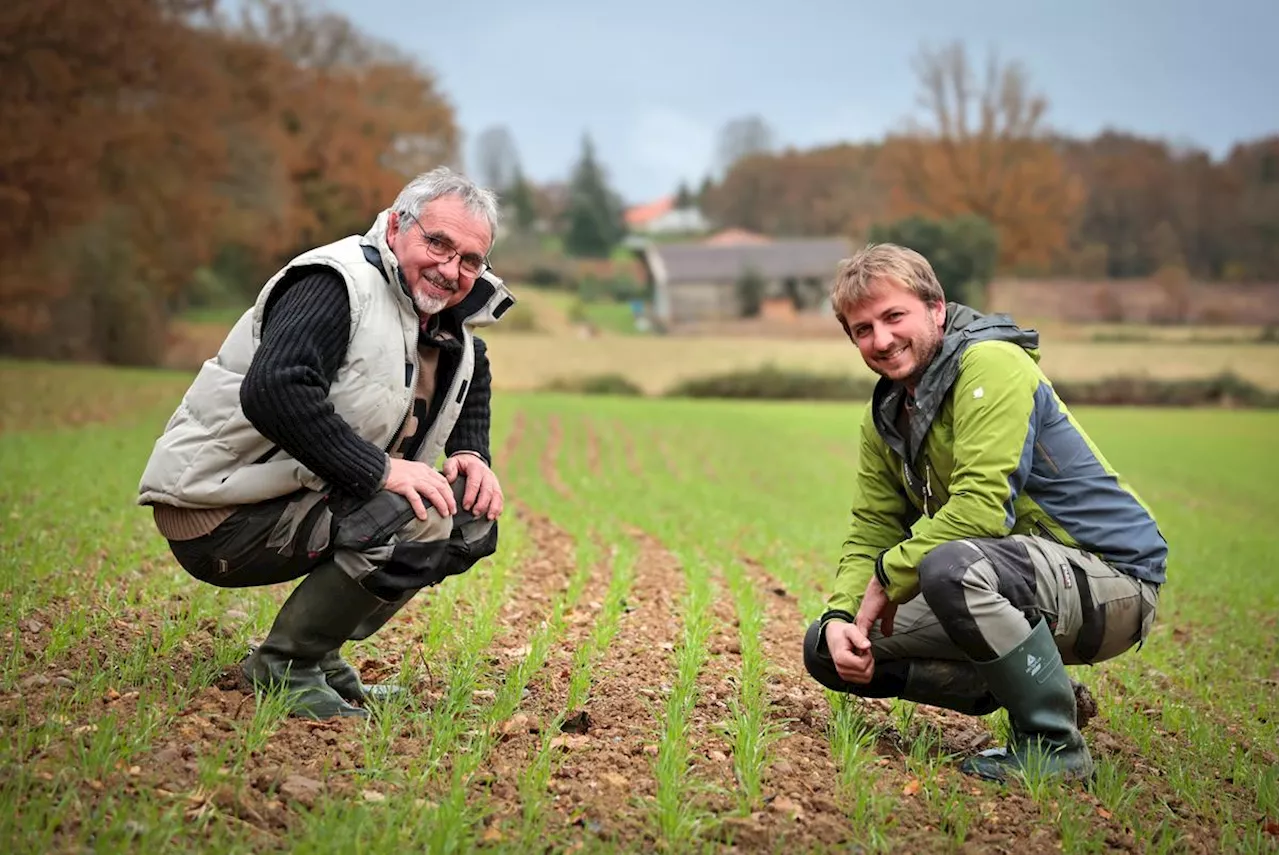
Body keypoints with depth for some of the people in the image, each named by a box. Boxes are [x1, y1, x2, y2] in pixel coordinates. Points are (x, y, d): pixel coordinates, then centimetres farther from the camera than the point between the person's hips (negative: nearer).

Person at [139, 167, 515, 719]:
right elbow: (273, 391, -33)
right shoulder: (336, 285, -18)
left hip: (309, 498, 10)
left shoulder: (444, 313, 9)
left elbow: (471, 380, 31)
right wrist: (380, 469, -30)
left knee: (473, 511, 5)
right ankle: (284, 665, -10)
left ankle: (318, 655, 8)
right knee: (422, 516, -27)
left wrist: (472, 455, 11)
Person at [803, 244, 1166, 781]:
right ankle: (1038, 688, 9)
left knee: (951, 566, -39)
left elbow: (982, 509, -27)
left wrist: (889, 577, -16)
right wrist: (840, 617, -11)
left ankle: (1054, 743, -18)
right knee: (827, 649, 5)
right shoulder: (886, 417, 9)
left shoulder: (991, 364, -17)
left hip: (1110, 579, -9)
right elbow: (870, 533, 8)